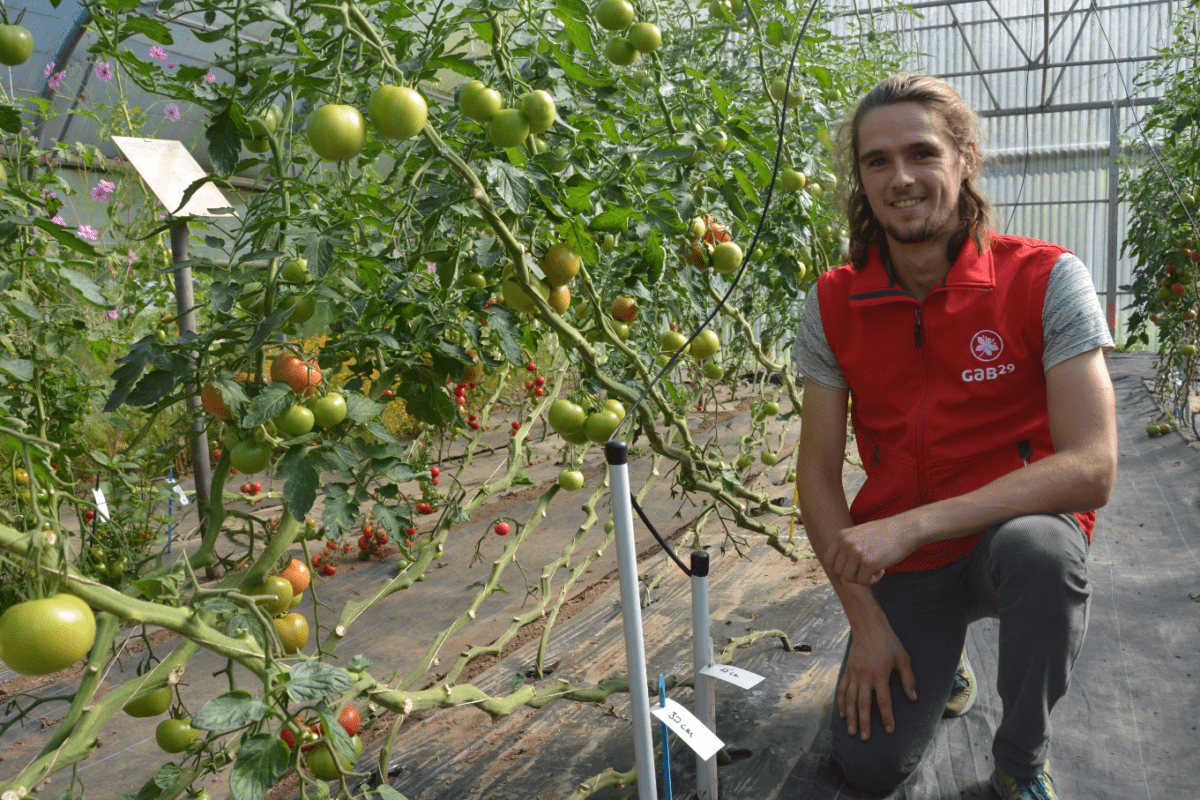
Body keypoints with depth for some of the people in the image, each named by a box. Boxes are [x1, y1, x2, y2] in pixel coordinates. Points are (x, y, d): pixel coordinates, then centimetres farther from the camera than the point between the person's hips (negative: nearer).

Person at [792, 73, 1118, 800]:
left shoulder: (1046, 280, -16)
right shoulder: (833, 305, -7)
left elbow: (1092, 468, -25)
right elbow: (818, 471, -4)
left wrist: (911, 525, -31)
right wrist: (865, 618, -10)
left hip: (1013, 529, -2)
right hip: (903, 564, 3)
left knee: (1041, 550, -38)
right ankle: (942, 657, 34)